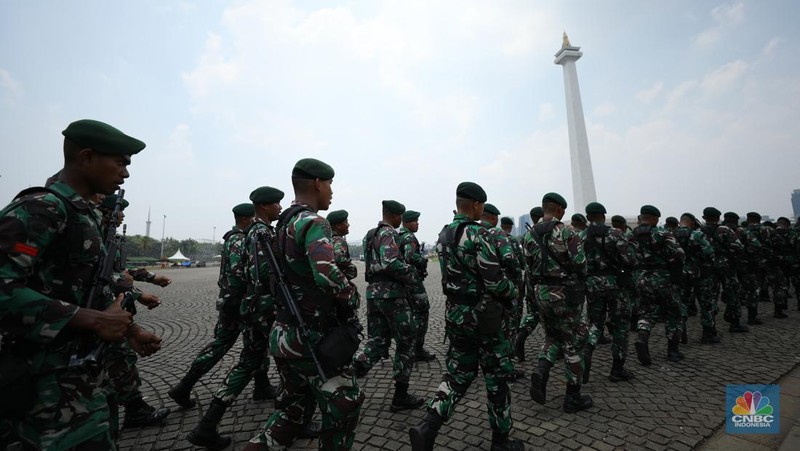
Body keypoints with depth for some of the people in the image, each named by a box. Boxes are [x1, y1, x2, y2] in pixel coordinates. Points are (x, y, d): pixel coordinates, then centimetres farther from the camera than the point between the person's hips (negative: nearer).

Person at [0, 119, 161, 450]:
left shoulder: (87, 216, 12)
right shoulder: (39, 208, -16)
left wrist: (130, 329, 10)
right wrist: (94, 321, -23)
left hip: (83, 371, 9)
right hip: (49, 381, -9)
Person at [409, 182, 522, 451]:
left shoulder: (443, 235, 6)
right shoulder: (477, 235, -20)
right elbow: (495, 281, -19)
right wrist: (513, 290, 1)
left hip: (454, 313, 7)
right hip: (481, 315, -7)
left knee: (458, 373, 16)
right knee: (496, 377, 12)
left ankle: (427, 428, 5)